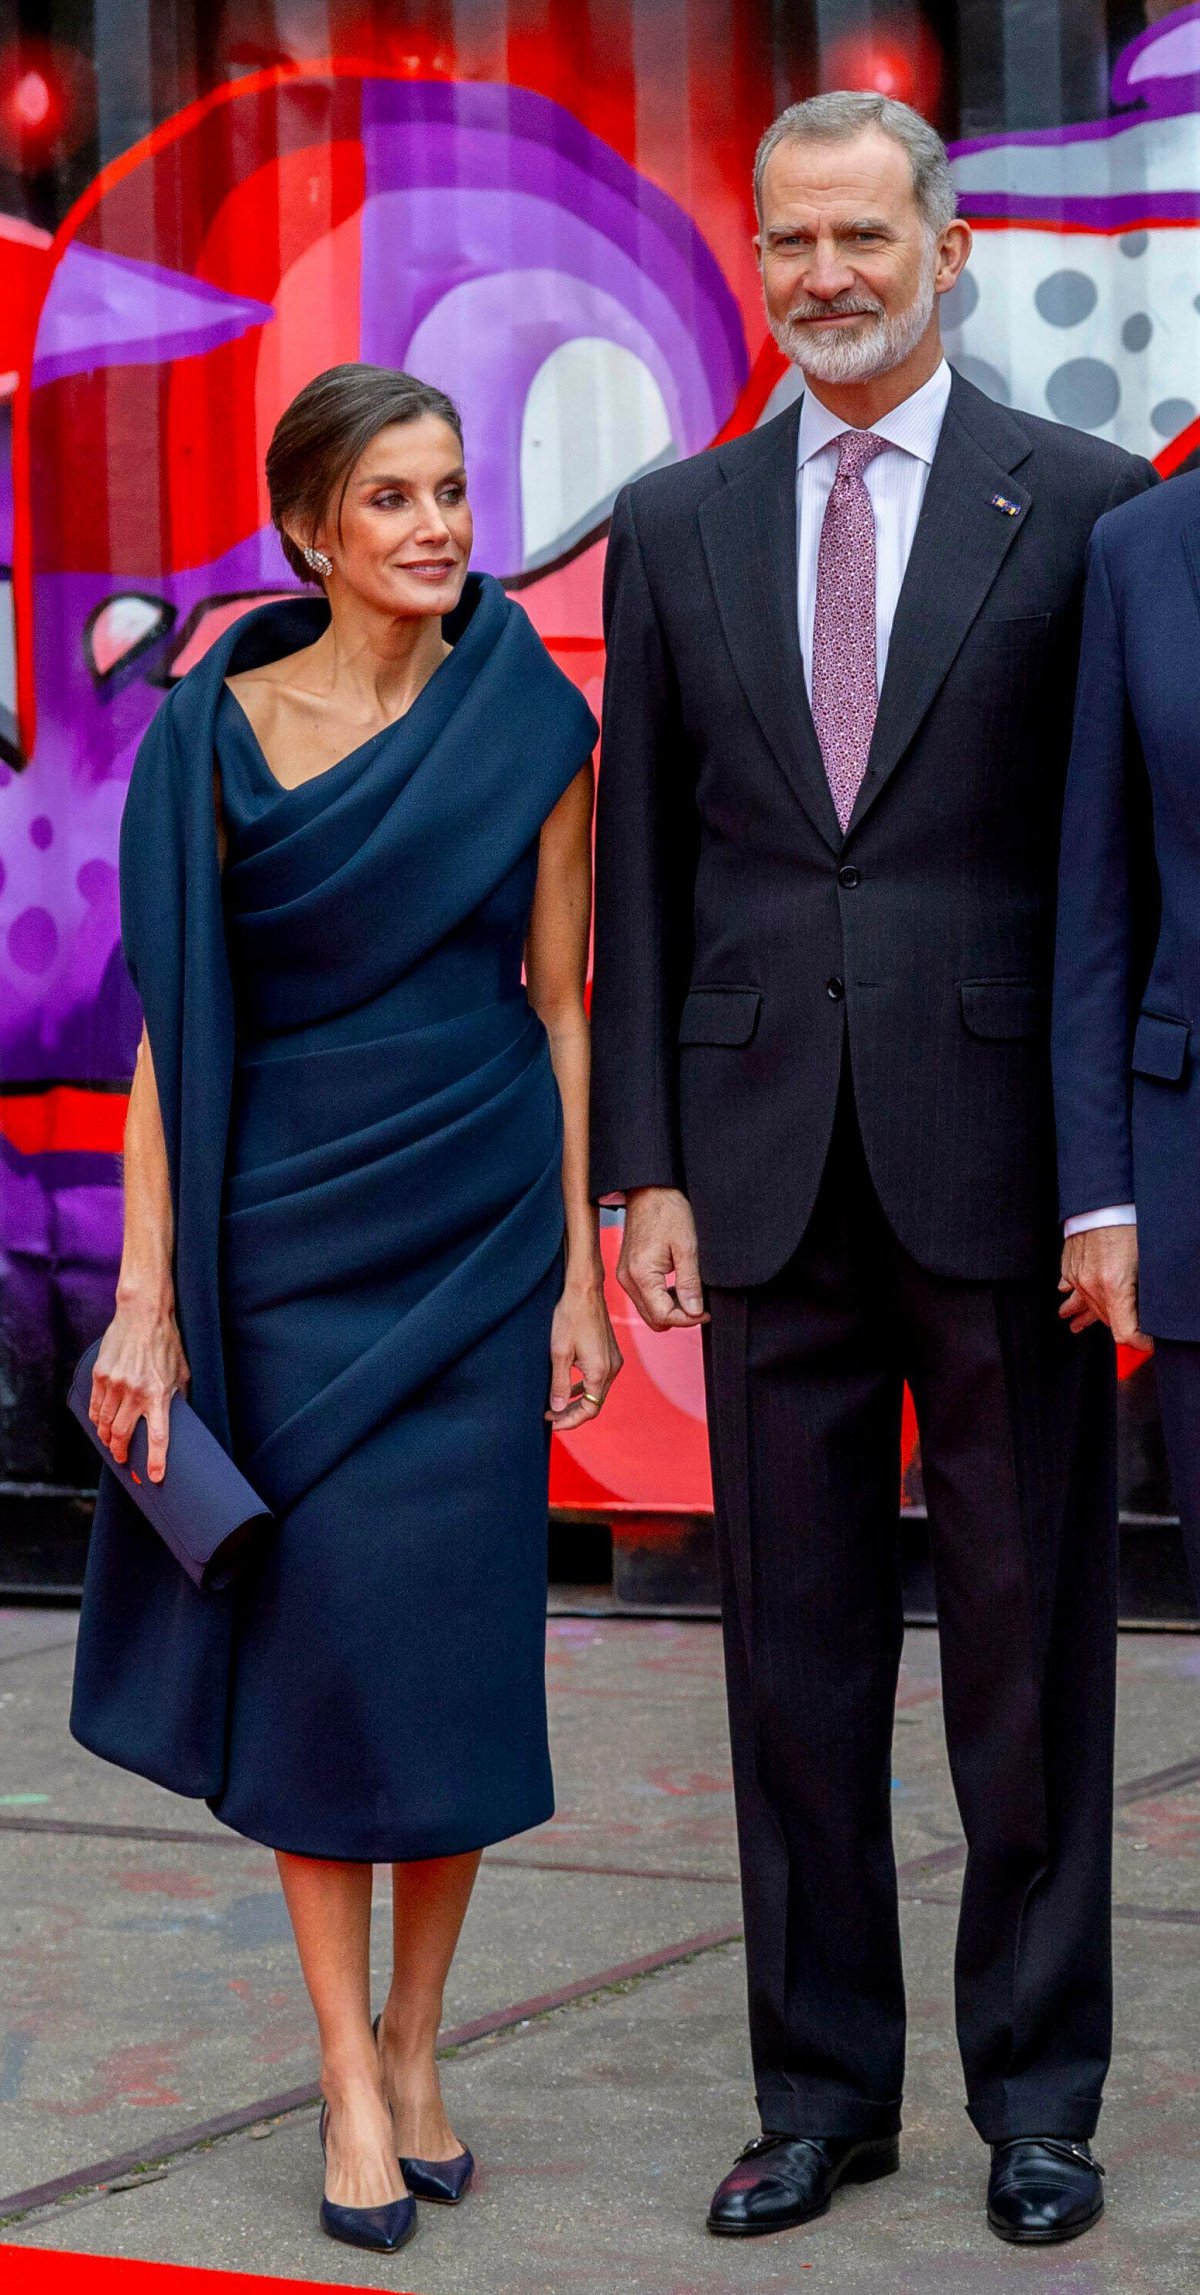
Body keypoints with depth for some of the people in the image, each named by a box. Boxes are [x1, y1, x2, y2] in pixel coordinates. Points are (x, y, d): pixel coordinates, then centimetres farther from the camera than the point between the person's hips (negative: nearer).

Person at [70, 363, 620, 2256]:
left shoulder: (531, 729, 1)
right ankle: (351, 2078, 9)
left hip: (477, 1239, 1)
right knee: (314, 1639, -1)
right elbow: (177, 1026, -1)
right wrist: (146, 1300, -6)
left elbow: (563, 1010, 3)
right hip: (287, 1240, -1)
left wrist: (582, 1273, -1)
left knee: (453, 1646, 2)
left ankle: (416, 2044, 18)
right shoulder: (218, 732, -1)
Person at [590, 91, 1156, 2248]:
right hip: (769, 1163, 3)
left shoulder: (1084, 504, 1)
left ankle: (1038, 2092, 18)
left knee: (1029, 1645, 5)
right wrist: (644, 1164, 3)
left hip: (1004, 1159, -3)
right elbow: (643, 868, 9)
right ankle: (822, 2089, 20)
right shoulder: (678, 528, 10)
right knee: (797, 1646, 8)